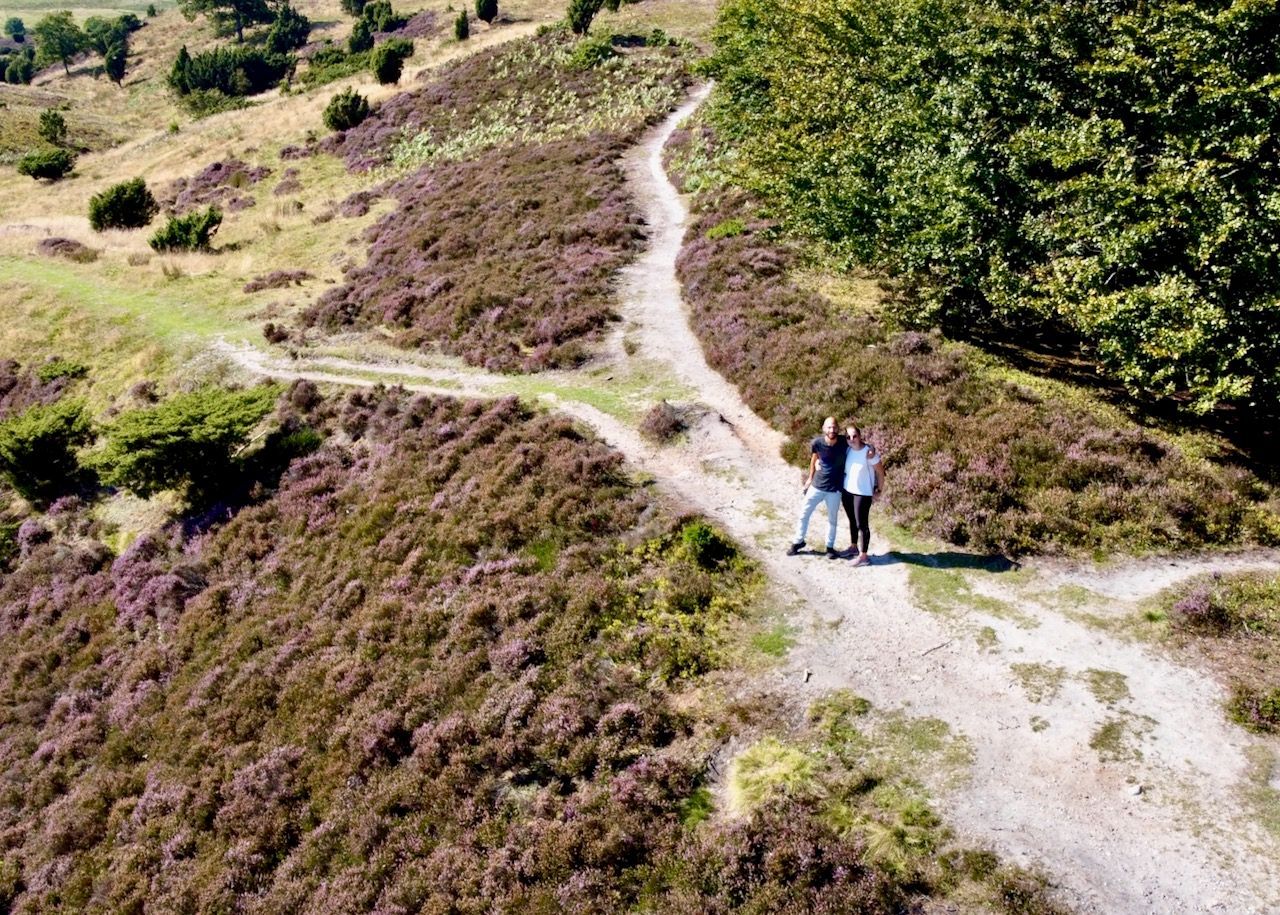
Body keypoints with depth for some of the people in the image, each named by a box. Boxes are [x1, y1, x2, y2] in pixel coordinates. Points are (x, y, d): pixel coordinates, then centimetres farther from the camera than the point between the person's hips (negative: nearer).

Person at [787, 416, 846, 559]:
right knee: (804, 513, 10)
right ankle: (798, 541, 30)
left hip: (835, 489, -1)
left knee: (832, 519, 14)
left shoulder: (844, 442, -19)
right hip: (817, 485, 1)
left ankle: (830, 546, 32)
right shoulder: (817, 443, -16)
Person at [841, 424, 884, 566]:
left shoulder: (869, 452, -21)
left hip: (863, 493, -6)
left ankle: (863, 556, 6)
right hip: (847, 490, 6)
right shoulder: (847, 450, -4)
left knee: (862, 524, -1)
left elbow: (880, 472, -12)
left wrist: (879, 490, -5)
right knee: (852, 521, 21)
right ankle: (853, 546, 38)